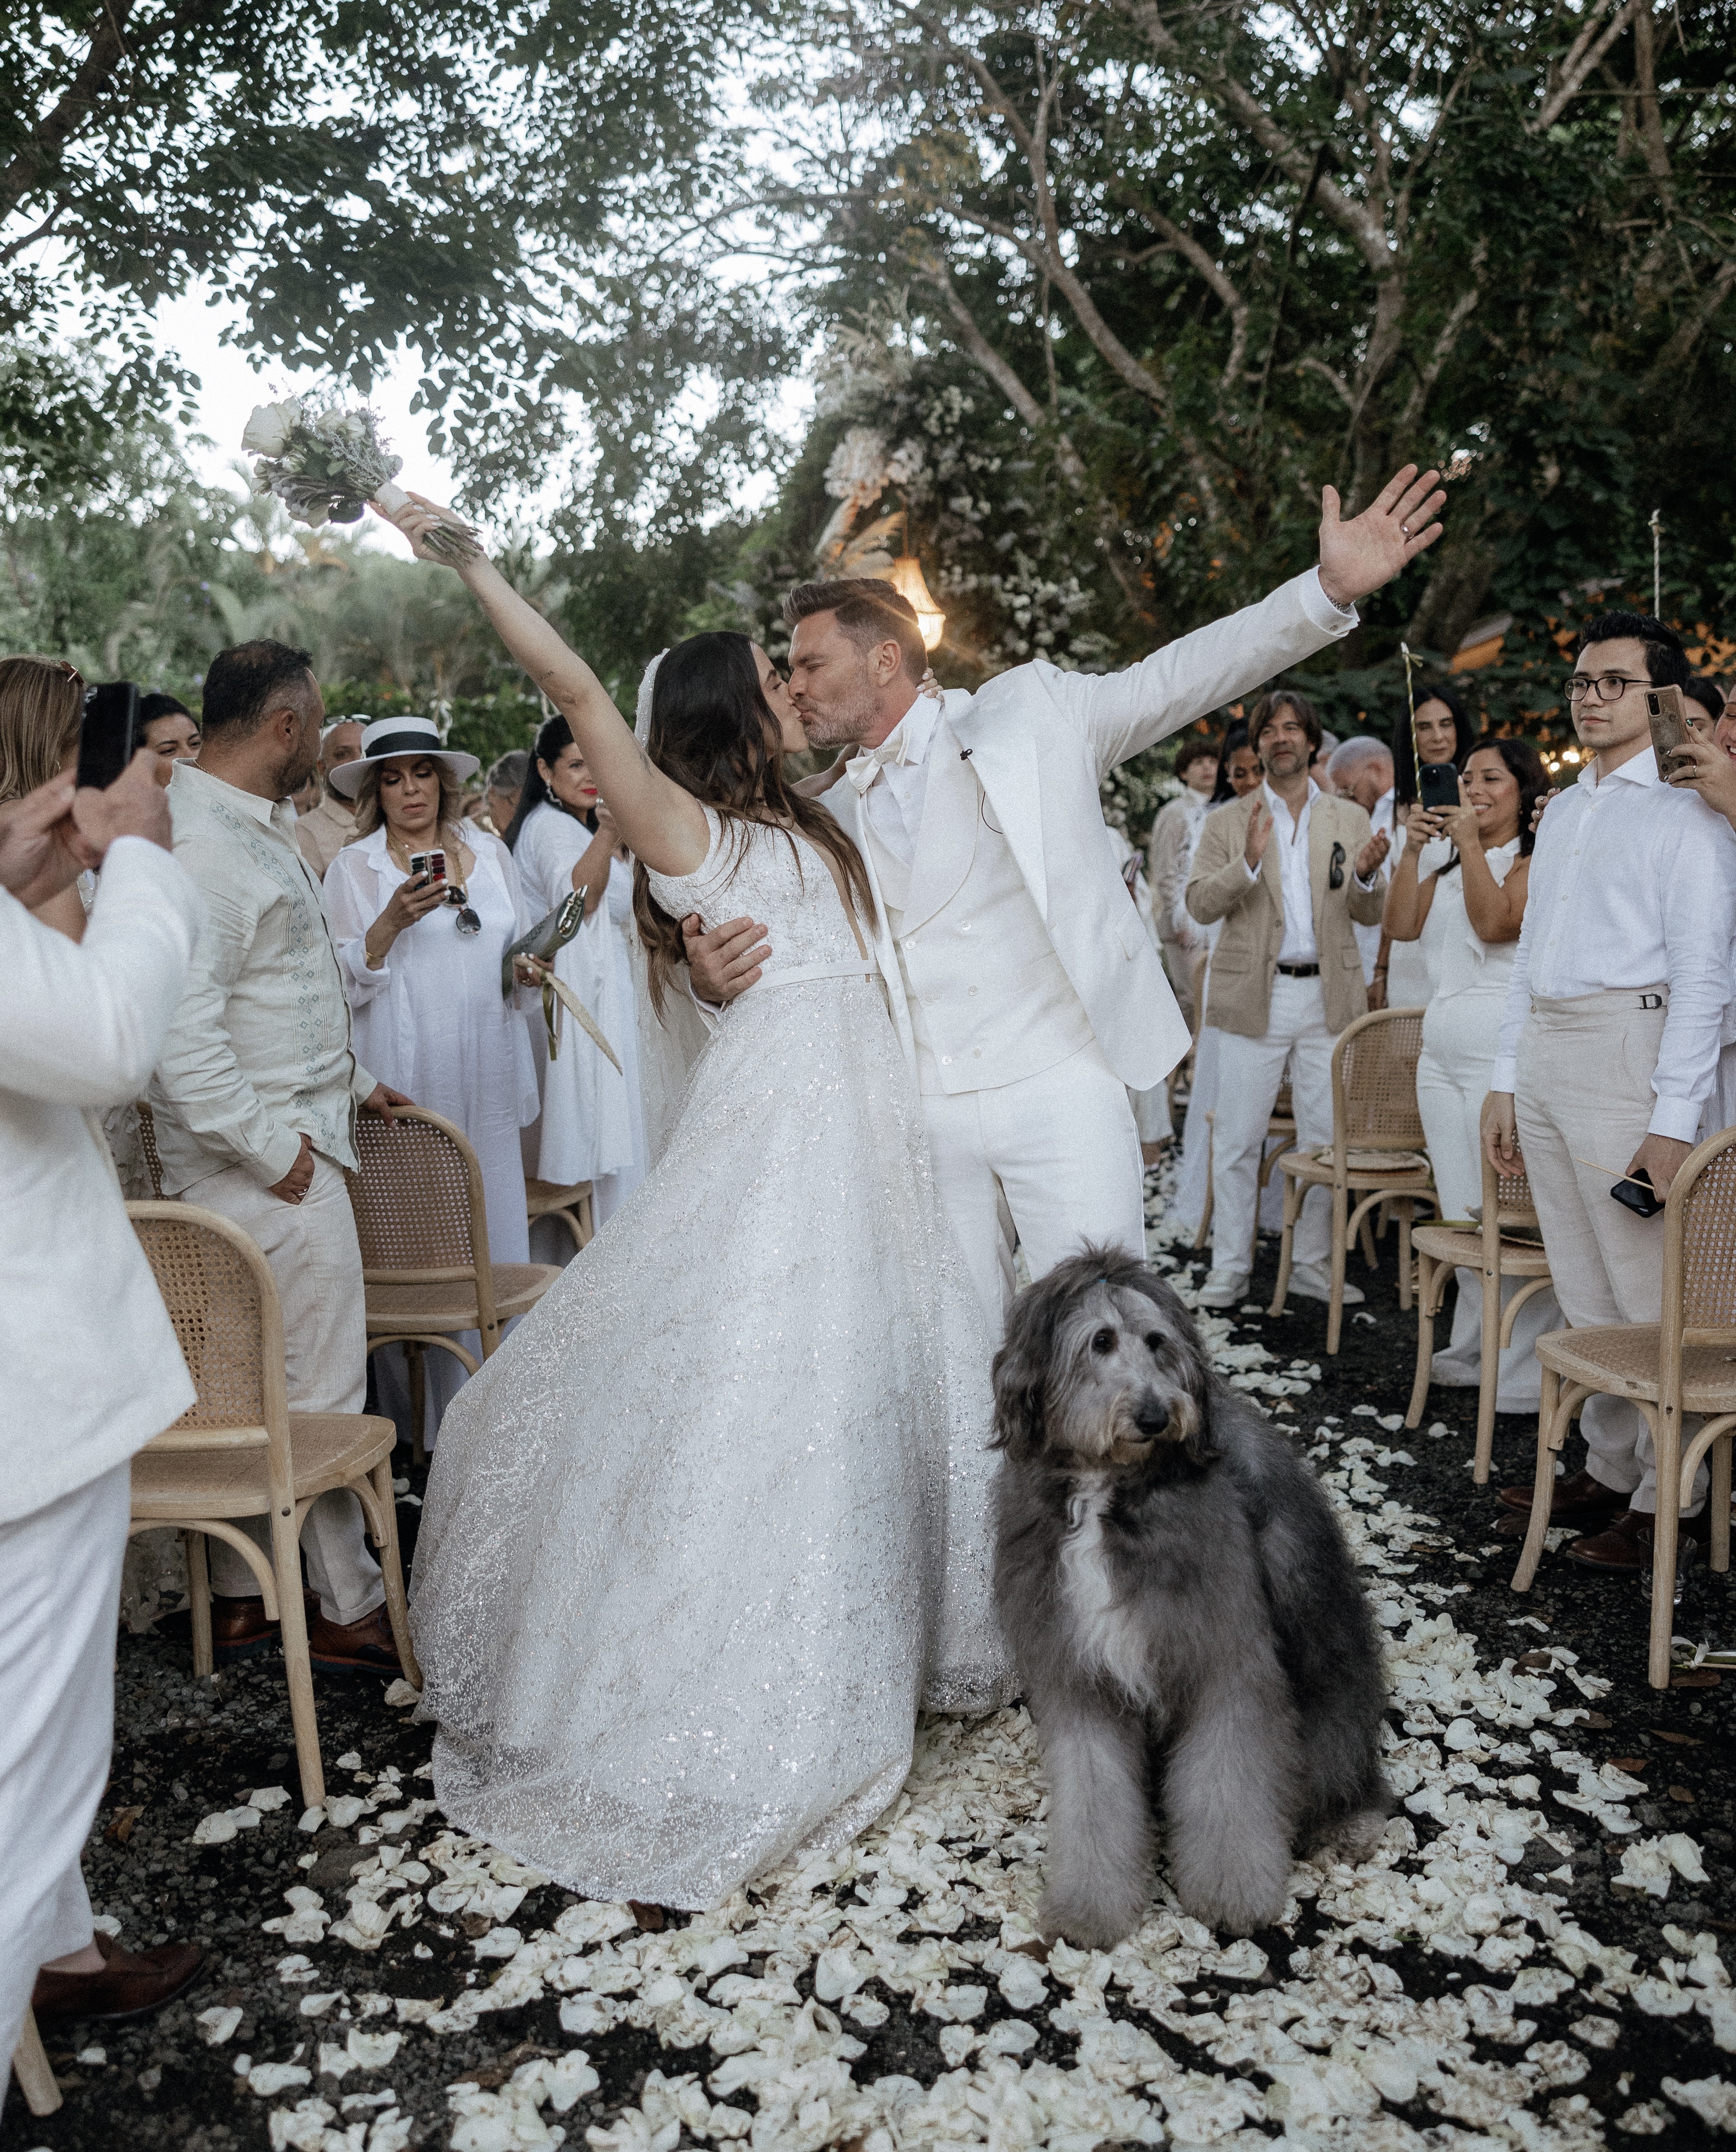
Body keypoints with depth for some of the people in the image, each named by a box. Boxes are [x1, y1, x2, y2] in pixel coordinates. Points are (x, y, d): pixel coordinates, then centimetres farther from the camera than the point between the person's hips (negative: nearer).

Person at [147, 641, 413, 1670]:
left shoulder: (260, 825, 15)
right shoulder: (201, 844, -20)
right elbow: (180, 1028, -27)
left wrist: (352, 1079, 24)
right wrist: (268, 1146, -20)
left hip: (294, 1139, 10)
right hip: (267, 1161, -10)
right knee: (323, 1392, 0)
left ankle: (243, 1597, 27)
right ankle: (351, 1608, 15)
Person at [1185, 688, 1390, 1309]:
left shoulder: (1350, 819, 11)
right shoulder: (1228, 822, 7)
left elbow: (1370, 915, 8)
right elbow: (1200, 903, -4)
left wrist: (1367, 876, -14)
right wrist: (1247, 863, -20)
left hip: (1329, 995, 2)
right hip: (1253, 998, -2)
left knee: (1326, 1139, 7)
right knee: (1237, 1140, 1)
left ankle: (1315, 1266, 19)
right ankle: (1229, 1269, 10)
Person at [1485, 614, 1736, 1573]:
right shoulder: (1562, 809, 19)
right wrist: (1506, 1079, 15)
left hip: (1629, 1045, -8)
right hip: (1544, 1050, 8)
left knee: (1649, 1286, -4)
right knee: (1582, 1287, 12)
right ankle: (1608, 1468, 23)